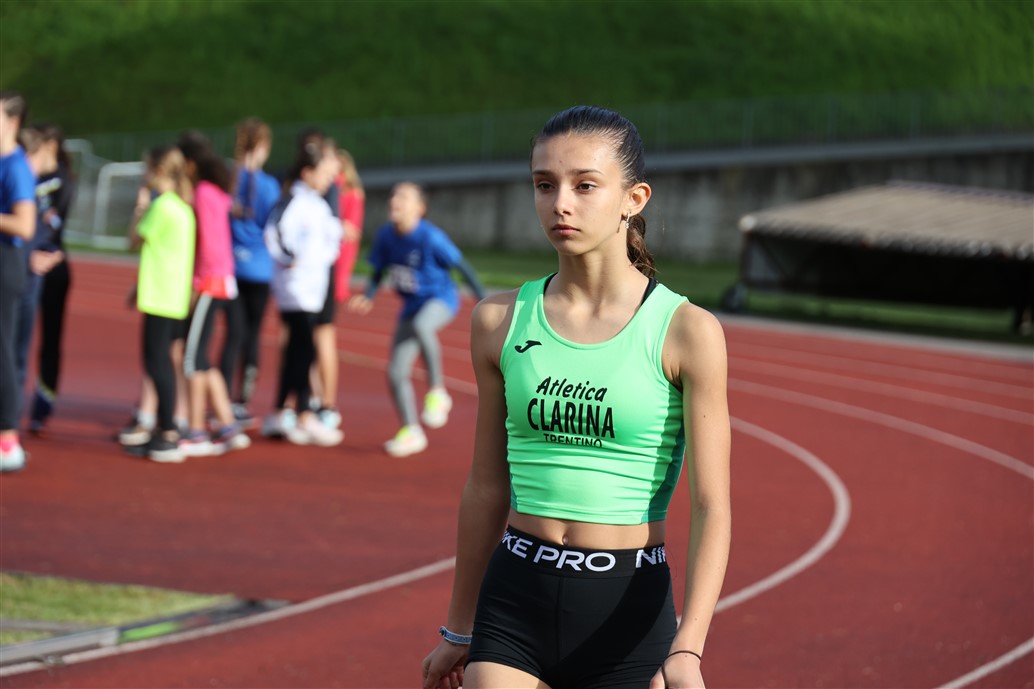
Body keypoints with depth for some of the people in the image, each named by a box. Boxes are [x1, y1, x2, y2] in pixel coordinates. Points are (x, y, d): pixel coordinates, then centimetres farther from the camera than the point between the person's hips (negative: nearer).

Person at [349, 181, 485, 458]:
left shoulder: (431, 237, -21)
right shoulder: (385, 235, -6)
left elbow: (462, 266, -12)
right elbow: (378, 272, 7)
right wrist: (368, 297, -12)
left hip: (441, 300, -6)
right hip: (411, 307, 6)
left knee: (420, 326, -41)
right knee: (396, 374, 0)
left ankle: (437, 391, -24)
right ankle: (411, 432, 18)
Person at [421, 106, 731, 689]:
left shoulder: (687, 333, -6)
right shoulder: (500, 322, 4)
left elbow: (712, 506, -9)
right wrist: (460, 629, 18)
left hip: (630, 610, -2)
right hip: (515, 601, 2)